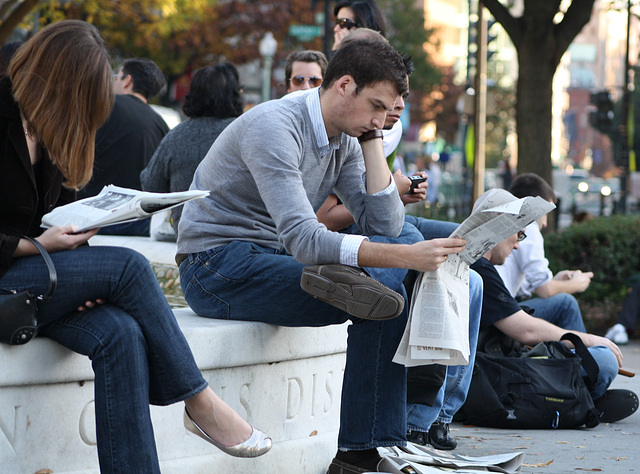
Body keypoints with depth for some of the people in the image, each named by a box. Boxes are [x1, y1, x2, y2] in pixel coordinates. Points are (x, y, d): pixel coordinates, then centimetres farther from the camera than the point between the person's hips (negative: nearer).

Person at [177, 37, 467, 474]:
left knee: (408, 237, -4)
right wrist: (406, 258, -36)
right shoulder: (274, 127, -21)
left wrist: (372, 141, -4)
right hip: (218, 267, -9)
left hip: (274, 257, 9)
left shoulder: (347, 138, 7)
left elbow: (386, 227, 0)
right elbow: (304, 241, -30)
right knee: (389, 303, -22)